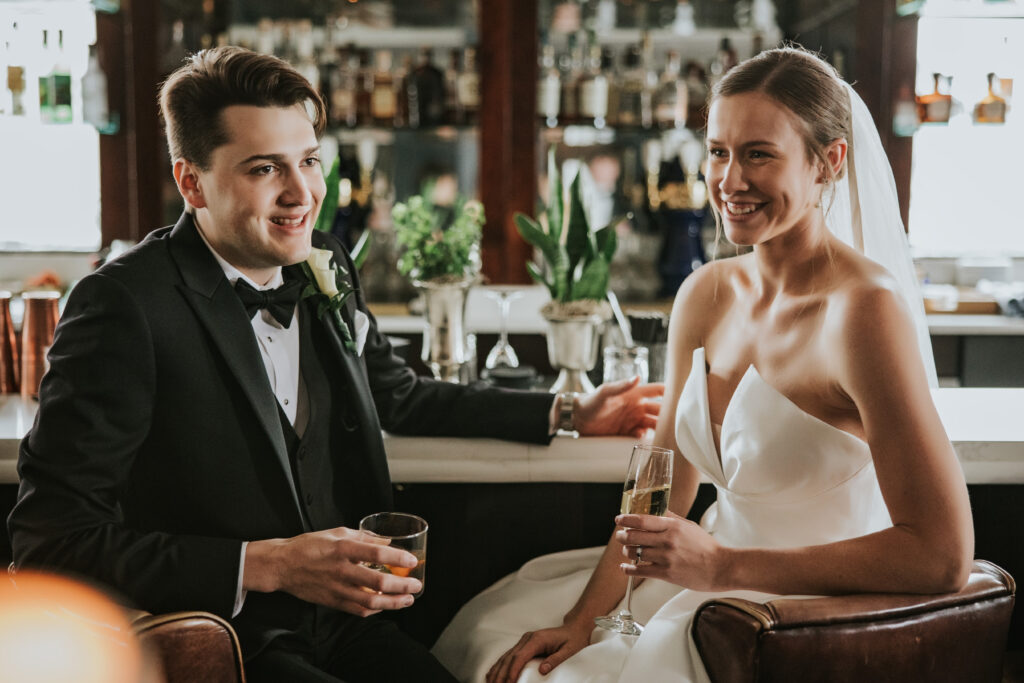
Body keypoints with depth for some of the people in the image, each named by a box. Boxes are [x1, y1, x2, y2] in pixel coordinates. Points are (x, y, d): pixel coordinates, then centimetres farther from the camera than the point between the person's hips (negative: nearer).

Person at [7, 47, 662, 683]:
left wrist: (566, 412, 23)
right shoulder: (124, 305, -16)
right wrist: (267, 565, -24)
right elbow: (49, 538, -19)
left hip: (337, 616, 6)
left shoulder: (325, 267, 5)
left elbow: (397, 394, 24)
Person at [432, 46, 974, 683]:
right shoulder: (705, 294, 1)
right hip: (715, 588, 7)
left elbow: (943, 556, -24)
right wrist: (582, 620, -2)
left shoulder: (865, 308, -21)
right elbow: (662, 489, 9)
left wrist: (725, 564, -24)